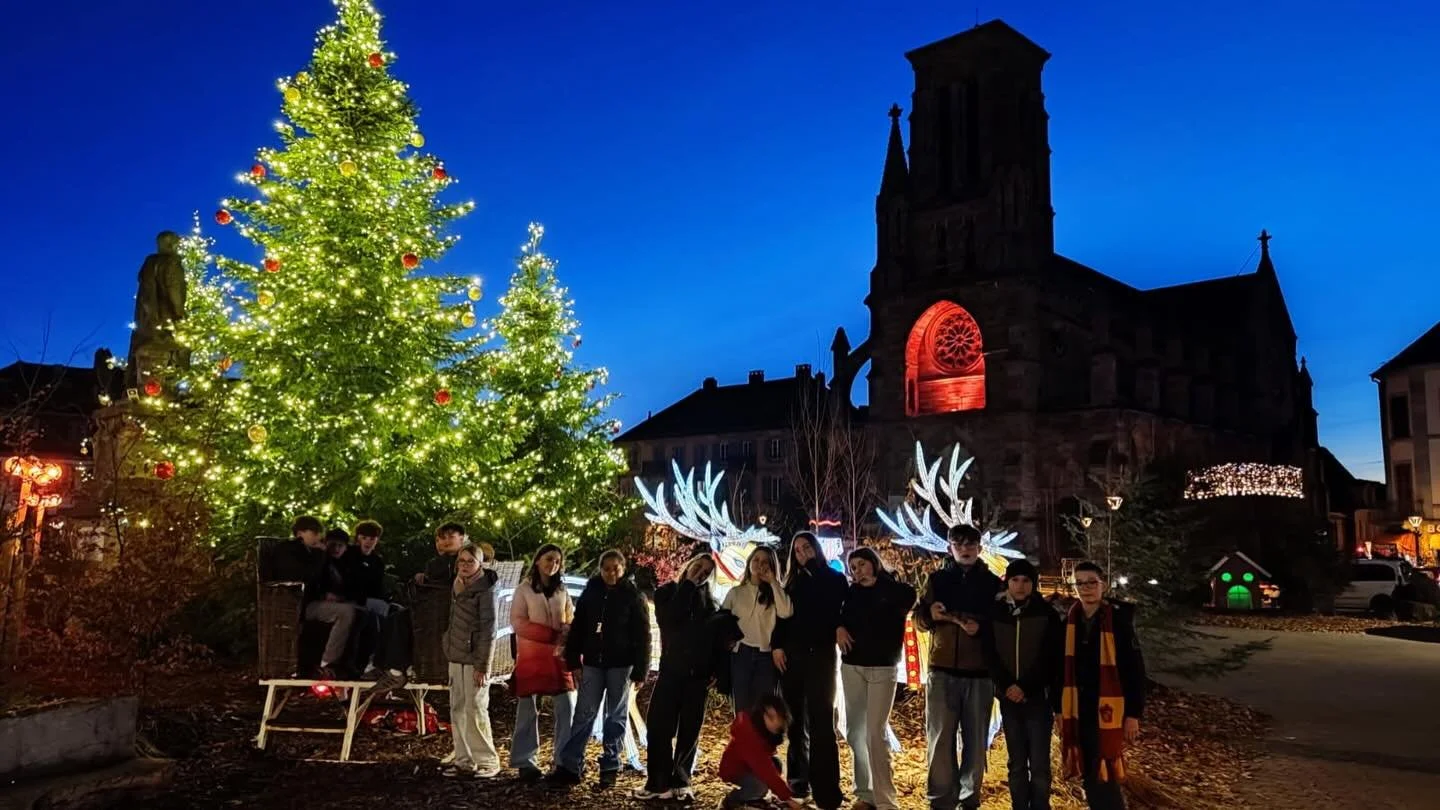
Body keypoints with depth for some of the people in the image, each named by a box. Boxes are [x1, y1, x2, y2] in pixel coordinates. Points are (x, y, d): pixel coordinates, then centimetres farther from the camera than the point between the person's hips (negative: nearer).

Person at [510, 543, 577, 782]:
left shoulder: (563, 591, 13)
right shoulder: (524, 589, 2)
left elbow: (571, 623, 13)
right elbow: (517, 623, -8)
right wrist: (551, 634, -16)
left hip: (558, 657, 3)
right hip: (530, 656, -3)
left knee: (567, 708, -3)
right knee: (527, 710, 2)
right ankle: (524, 762, 11)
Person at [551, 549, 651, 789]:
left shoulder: (633, 596, -4)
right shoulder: (590, 592, 3)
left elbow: (642, 636, -5)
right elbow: (577, 629, 5)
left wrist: (640, 670, -9)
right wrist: (573, 660, -1)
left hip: (621, 664, -2)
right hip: (593, 662, 2)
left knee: (616, 716, 6)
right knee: (584, 714, 2)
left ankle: (610, 767, 14)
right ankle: (569, 765, 5)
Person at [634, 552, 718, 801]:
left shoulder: (708, 602, 11)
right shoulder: (667, 592, 6)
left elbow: (715, 637, 7)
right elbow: (669, 620, -13)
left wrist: (713, 671, -4)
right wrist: (687, 585, -9)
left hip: (697, 674, 2)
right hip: (671, 670, -2)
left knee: (689, 731, 4)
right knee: (659, 727, -7)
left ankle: (680, 782, 11)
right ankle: (658, 782, 0)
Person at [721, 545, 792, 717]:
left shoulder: (775, 592, 10)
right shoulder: (735, 592, 11)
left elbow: (786, 612, -10)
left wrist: (773, 582, -6)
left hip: (765, 656, 0)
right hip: (741, 654, 0)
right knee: (742, 710, 0)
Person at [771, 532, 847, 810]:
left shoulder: (834, 579, 5)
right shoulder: (792, 582, 13)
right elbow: (781, 616, 7)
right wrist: (776, 645, -5)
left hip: (821, 654, -4)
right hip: (792, 654, 4)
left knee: (820, 719, -7)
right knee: (795, 719, 6)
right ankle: (798, 778, 14)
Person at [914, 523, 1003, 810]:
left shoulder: (993, 583, 6)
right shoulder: (937, 579, 7)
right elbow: (919, 618, 7)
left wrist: (981, 628, -16)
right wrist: (931, 615, -15)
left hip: (980, 673, 0)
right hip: (943, 670, 0)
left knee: (976, 739, 7)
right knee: (940, 738, 0)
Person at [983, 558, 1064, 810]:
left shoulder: (1047, 614, -1)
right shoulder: (995, 614, 3)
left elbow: (1055, 659, -3)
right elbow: (990, 656, 4)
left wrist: (1026, 688, -10)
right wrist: (1006, 685, -10)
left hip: (1038, 698, -2)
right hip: (1009, 699, 2)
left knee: (1039, 764, -3)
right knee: (1017, 764, 8)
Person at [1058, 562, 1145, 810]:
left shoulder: (1118, 619, -10)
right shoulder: (1070, 620, 3)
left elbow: (1135, 670, -9)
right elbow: (1063, 668, 9)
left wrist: (1133, 713, -10)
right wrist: (1059, 709, 9)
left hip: (1108, 710, -5)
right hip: (1079, 711, 5)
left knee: (1105, 777, -4)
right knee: (1090, 776, 12)